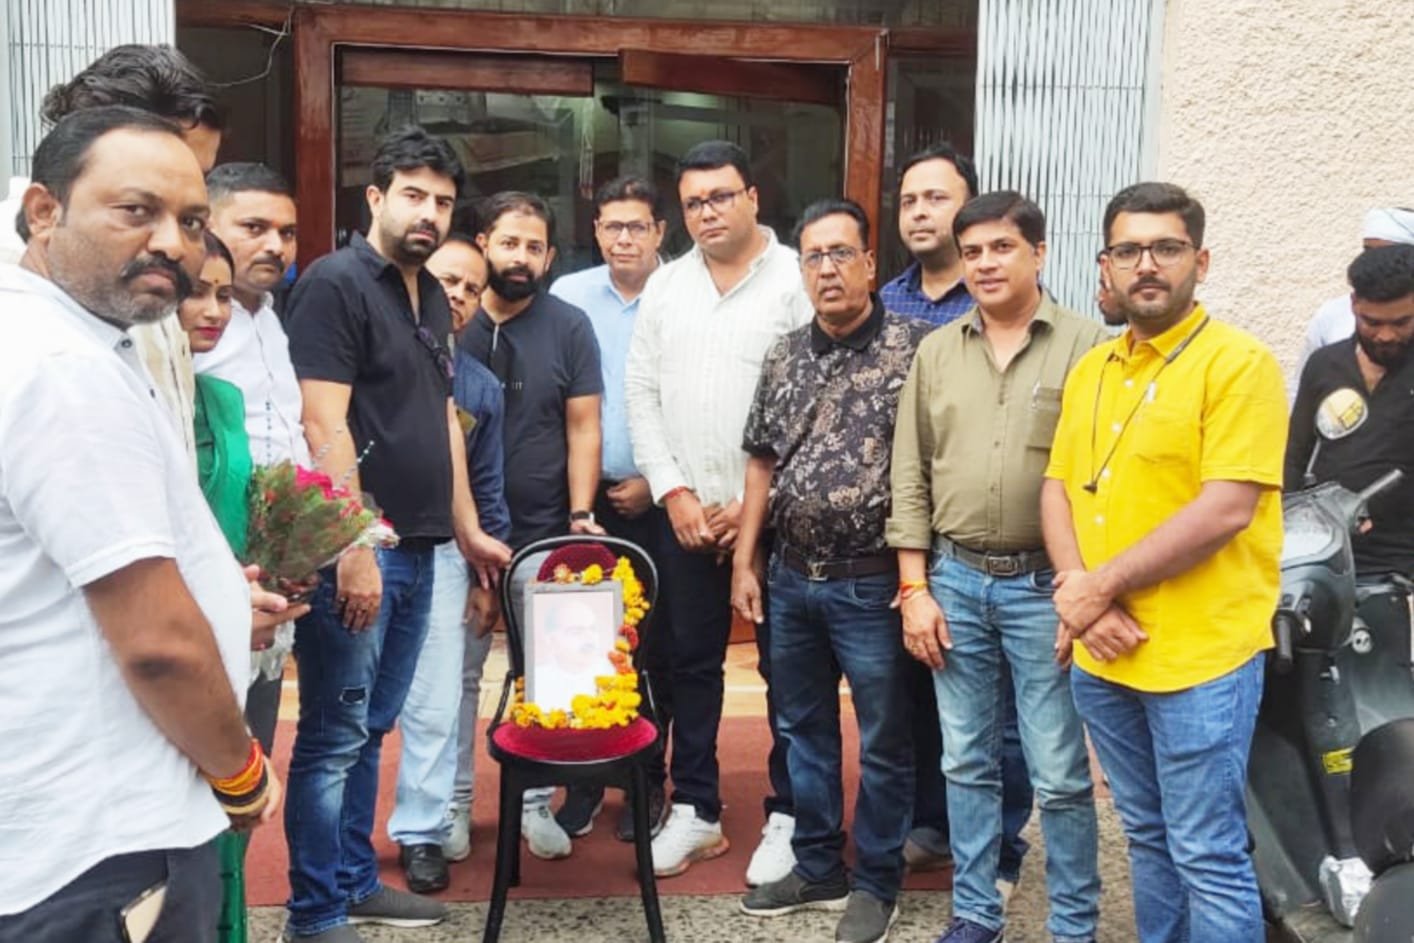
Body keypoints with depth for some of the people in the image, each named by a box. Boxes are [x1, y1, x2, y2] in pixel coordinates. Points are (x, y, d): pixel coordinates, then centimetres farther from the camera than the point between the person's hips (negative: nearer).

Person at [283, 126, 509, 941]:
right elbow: (324, 426, -16)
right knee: (334, 736, 1)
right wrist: (353, 549, -20)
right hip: (357, 549, -8)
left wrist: (467, 529, 19)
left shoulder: (434, 300, 15)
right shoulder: (335, 283, -9)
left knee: (372, 729, 17)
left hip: (418, 548, 8)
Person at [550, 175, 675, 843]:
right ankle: (583, 780, 20)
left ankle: (646, 781, 19)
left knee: (655, 648, 5)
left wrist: (656, 481, -5)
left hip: (656, 499, -2)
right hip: (581, 494, 2)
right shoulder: (568, 296, 5)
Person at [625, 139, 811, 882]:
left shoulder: (797, 280, -6)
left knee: (784, 668, 5)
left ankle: (788, 817, 19)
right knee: (691, 664, 12)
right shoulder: (665, 286, 9)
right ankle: (694, 810, 26)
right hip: (684, 513, 4)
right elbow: (641, 394, 7)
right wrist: (673, 493, -3)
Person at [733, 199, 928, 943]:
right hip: (791, 577, 5)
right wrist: (745, 561, 9)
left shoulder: (914, 347, -8)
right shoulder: (784, 356, 8)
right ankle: (818, 868, 33)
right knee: (803, 730, 16)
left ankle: (877, 882, 26)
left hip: (872, 582, -5)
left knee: (883, 741, 8)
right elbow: (762, 463, 12)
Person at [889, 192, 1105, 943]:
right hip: (954, 579, 4)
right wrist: (914, 586, 2)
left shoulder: (1086, 345, -4)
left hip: (1045, 585, -3)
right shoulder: (935, 352, 7)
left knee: (1060, 774, 5)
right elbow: (910, 476, 7)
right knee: (967, 763, 14)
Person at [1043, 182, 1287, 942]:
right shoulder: (1089, 369, 11)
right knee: (1146, 837, 19)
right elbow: (1057, 488, 9)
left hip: (1200, 655, -6)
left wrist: (1101, 585, -15)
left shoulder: (1239, 363, -10)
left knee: (1207, 858, 3)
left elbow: (1225, 509, -18)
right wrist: (1082, 598, -7)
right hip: (1101, 654, 6)